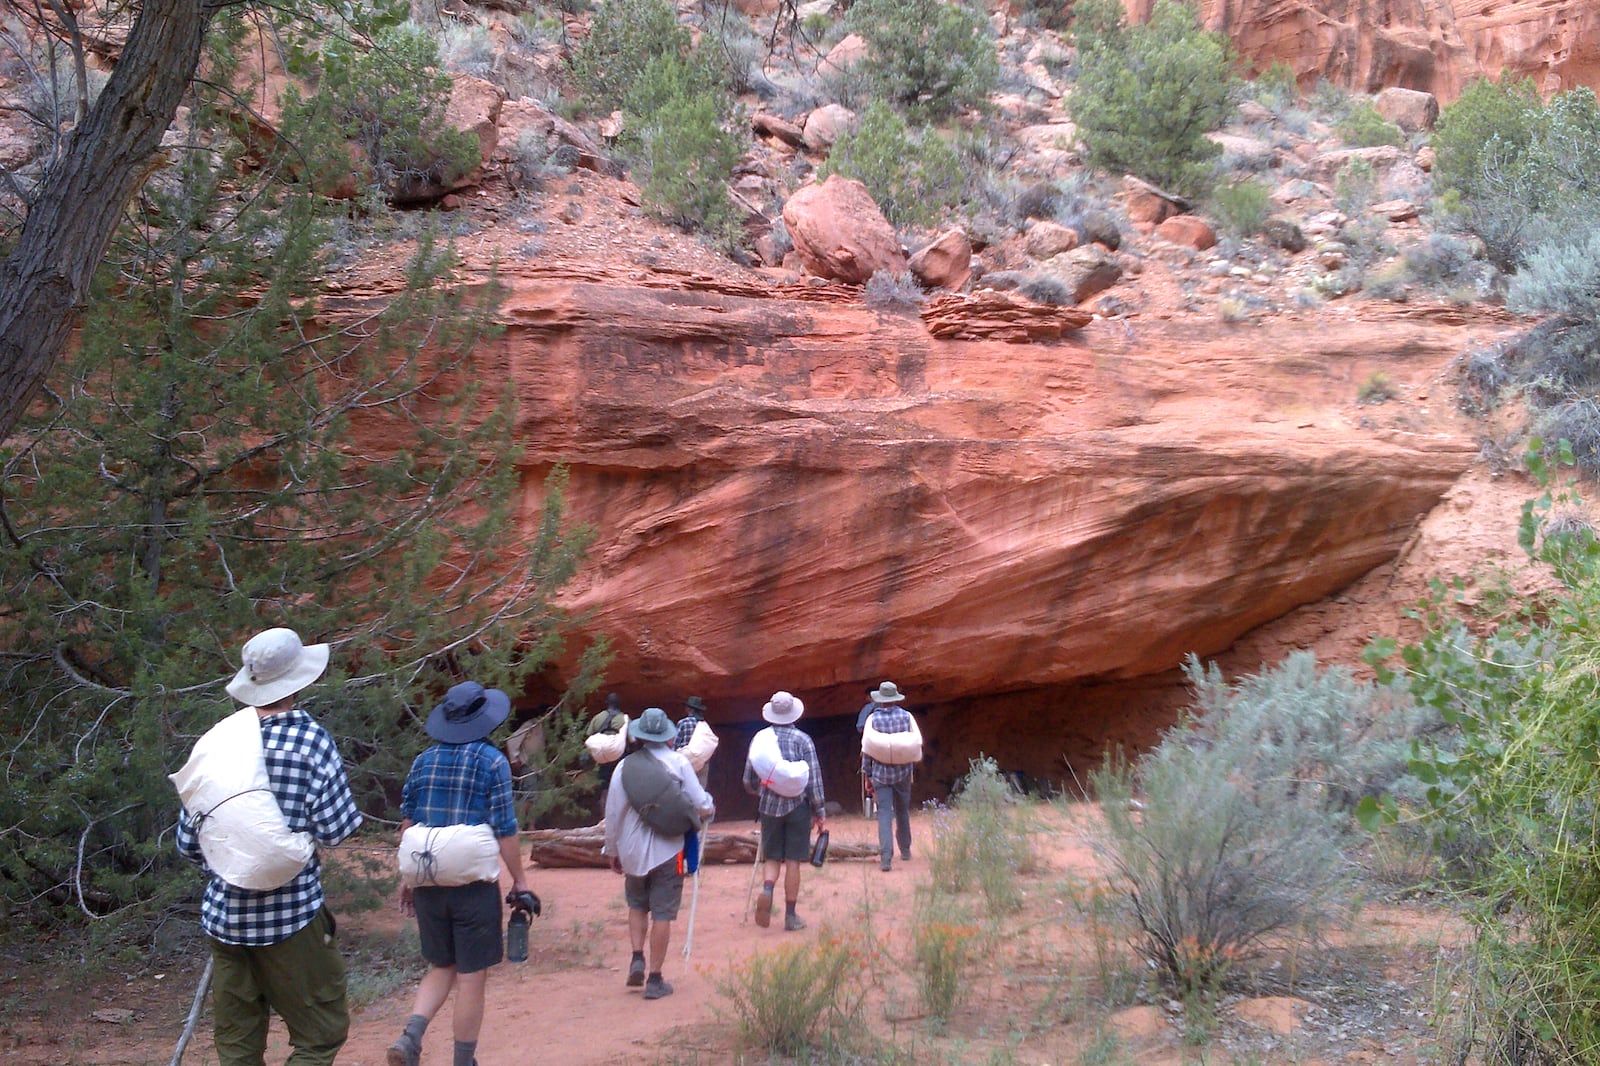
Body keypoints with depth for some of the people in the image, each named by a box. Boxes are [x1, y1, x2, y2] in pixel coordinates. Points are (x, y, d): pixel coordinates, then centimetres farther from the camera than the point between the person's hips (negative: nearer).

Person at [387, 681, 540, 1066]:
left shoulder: (423, 761, 6)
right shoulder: (491, 762, -8)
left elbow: (407, 824, 10)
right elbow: (504, 830, -9)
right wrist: (520, 881, -1)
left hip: (428, 884, 5)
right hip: (474, 885, -4)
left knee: (440, 969, 19)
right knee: (471, 977, 6)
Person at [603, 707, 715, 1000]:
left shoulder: (625, 766, -2)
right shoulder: (679, 763, -7)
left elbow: (612, 812, 3)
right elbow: (702, 806, -8)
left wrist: (613, 850, 16)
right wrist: (705, 814, 16)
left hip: (632, 850, 2)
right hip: (667, 848, -2)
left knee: (637, 905, 22)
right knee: (662, 914, 4)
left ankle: (637, 960, 8)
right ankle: (654, 979, 6)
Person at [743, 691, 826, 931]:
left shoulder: (759, 738, 0)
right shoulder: (802, 740, -7)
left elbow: (748, 780, 6)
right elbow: (814, 779, -7)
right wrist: (819, 812, 2)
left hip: (769, 806, 2)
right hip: (797, 805, -2)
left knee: (772, 858, 12)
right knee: (793, 861, 4)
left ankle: (767, 890, -17)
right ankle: (790, 916, 8)